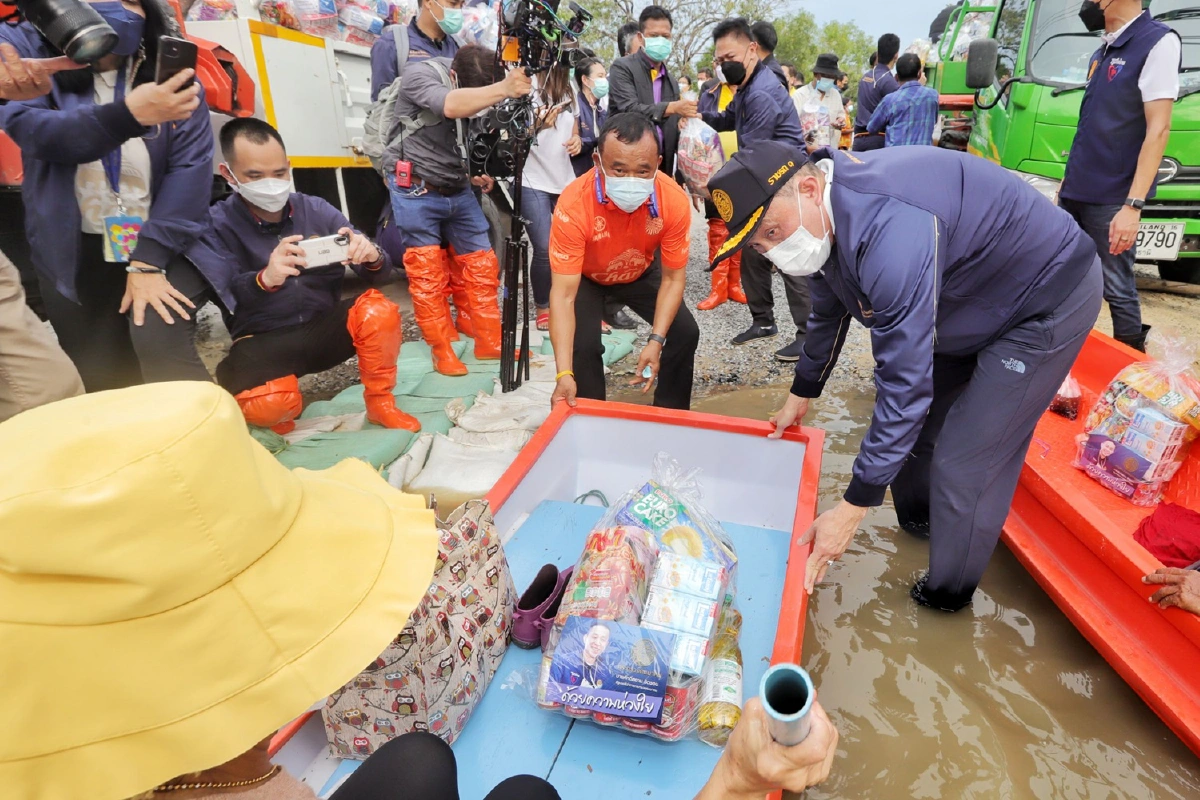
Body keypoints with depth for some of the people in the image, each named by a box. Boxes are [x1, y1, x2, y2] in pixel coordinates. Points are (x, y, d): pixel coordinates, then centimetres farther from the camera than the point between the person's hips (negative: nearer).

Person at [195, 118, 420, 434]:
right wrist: (265, 279, -40)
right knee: (270, 403, -32)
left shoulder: (316, 209, 0)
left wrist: (372, 257, -26)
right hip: (264, 341, -2)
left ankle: (380, 405, -4)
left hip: (324, 327, 3)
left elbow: (379, 273, -1)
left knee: (378, 311, -26)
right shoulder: (217, 223, -6)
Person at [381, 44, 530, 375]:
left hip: (457, 190, 6)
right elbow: (450, 106, -38)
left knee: (483, 265, 3)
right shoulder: (419, 75, -15)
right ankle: (443, 353, 7)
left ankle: (490, 342, 15)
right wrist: (503, 89, -50)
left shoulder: (477, 89, 2)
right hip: (417, 192, -5)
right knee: (428, 276, -4)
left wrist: (474, 173, 1)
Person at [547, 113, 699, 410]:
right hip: (585, 276, -2)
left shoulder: (675, 201, -32)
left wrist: (656, 341, -31)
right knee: (583, 344, -22)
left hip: (641, 273, 3)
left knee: (685, 332, -7)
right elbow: (563, 294, -39)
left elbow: (673, 278, -19)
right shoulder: (574, 205, -39)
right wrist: (564, 374, -47)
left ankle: (671, 416, 16)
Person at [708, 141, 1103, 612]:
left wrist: (853, 508, -32)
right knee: (915, 423, 16)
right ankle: (917, 520, 43)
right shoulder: (823, 218, -9)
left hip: (1049, 300, -9)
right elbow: (829, 313, 9)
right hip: (971, 299, 9)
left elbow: (905, 381, -38)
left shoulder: (890, 229, -40)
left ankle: (948, 595, 16)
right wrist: (801, 397, 20)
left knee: (966, 465, -8)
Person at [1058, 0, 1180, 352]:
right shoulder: (1102, 52, 13)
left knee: (1117, 289, -2)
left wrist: (1133, 205, -22)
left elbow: (1158, 129, -16)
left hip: (1110, 199, -7)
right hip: (1075, 192, 8)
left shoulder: (1158, 42, -10)